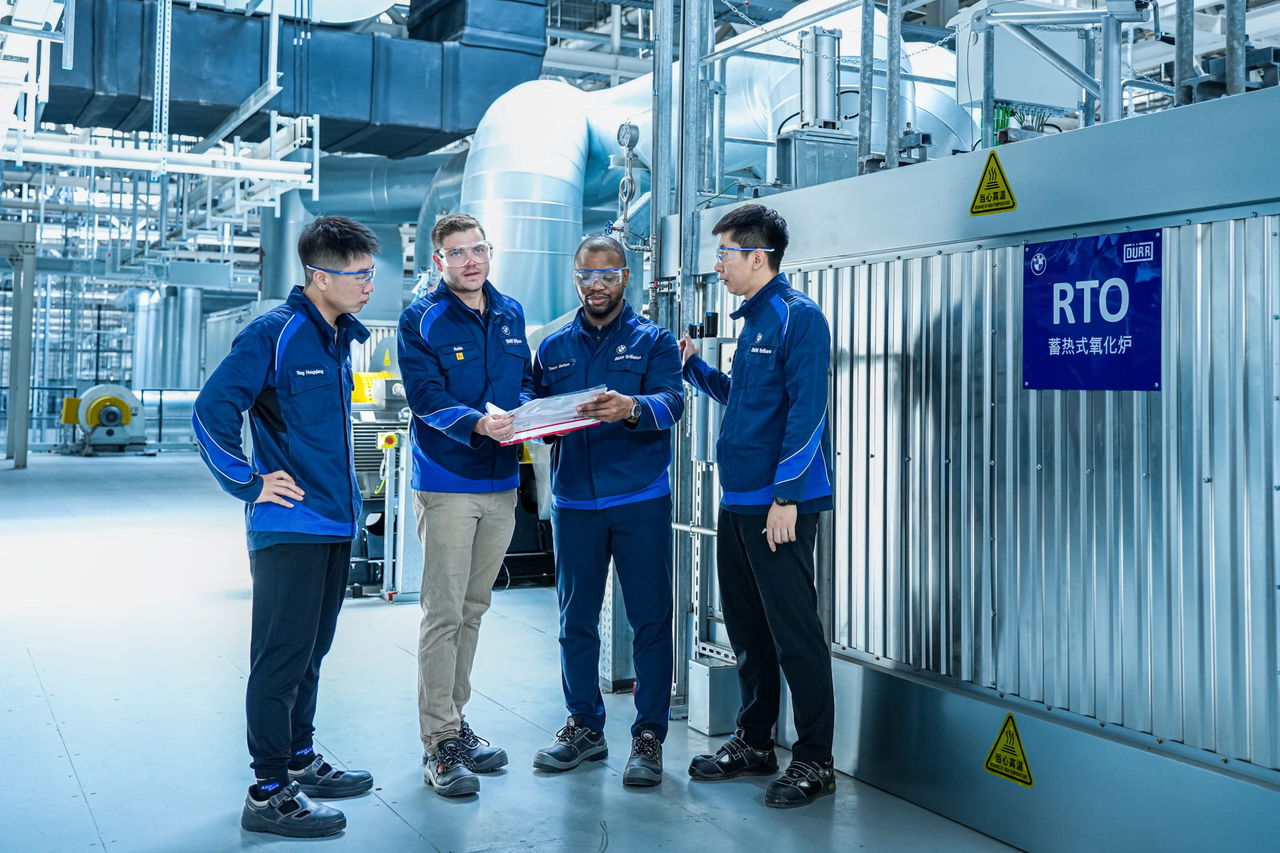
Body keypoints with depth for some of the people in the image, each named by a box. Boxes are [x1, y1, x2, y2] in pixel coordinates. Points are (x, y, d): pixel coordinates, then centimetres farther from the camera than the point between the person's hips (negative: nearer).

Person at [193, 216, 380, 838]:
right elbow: (211, 413, -16)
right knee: (281, 658, -2)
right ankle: (270, 793, 7)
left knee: (310, 651, 18)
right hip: (289, 526, -8)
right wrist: (249, 484, -15)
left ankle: (301, 761, 31)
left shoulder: (341, 337, 12)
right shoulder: (273, 334, -13)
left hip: (336, 523, 8)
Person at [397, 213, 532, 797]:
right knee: (443, 613, -4)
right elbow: (427, 398, -16)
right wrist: (479, 424, -32)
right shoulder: (421, 320, -6)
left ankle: (455, 720, 27)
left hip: (501, 482, 6)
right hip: (447, 481, -6)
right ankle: (439, 742, 4)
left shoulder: (510, 314, 12)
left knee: (472, 609, 14)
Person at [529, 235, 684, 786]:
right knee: (576, 620, 9)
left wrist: (632, 408, -33)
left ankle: (650, 735, 9)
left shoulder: (653, 340, 5)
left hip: (641, 499, -3)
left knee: (650, 618, -1)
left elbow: (671, 401, -12)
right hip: (573, 500, 3)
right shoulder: (553, 348, 15)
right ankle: (585, 726, 23)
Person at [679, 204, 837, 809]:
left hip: (779, 505, -9)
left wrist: (786, 496, -21)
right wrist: (693, 366, 16)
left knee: (794, 633, -2)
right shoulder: (751, 320, 17)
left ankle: (814, 762, 9)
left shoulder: (797, 316, -11)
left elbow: (806, 410, -18)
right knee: (747, 628, 16)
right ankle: (754, 743, 28)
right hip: (737, 500, 10)